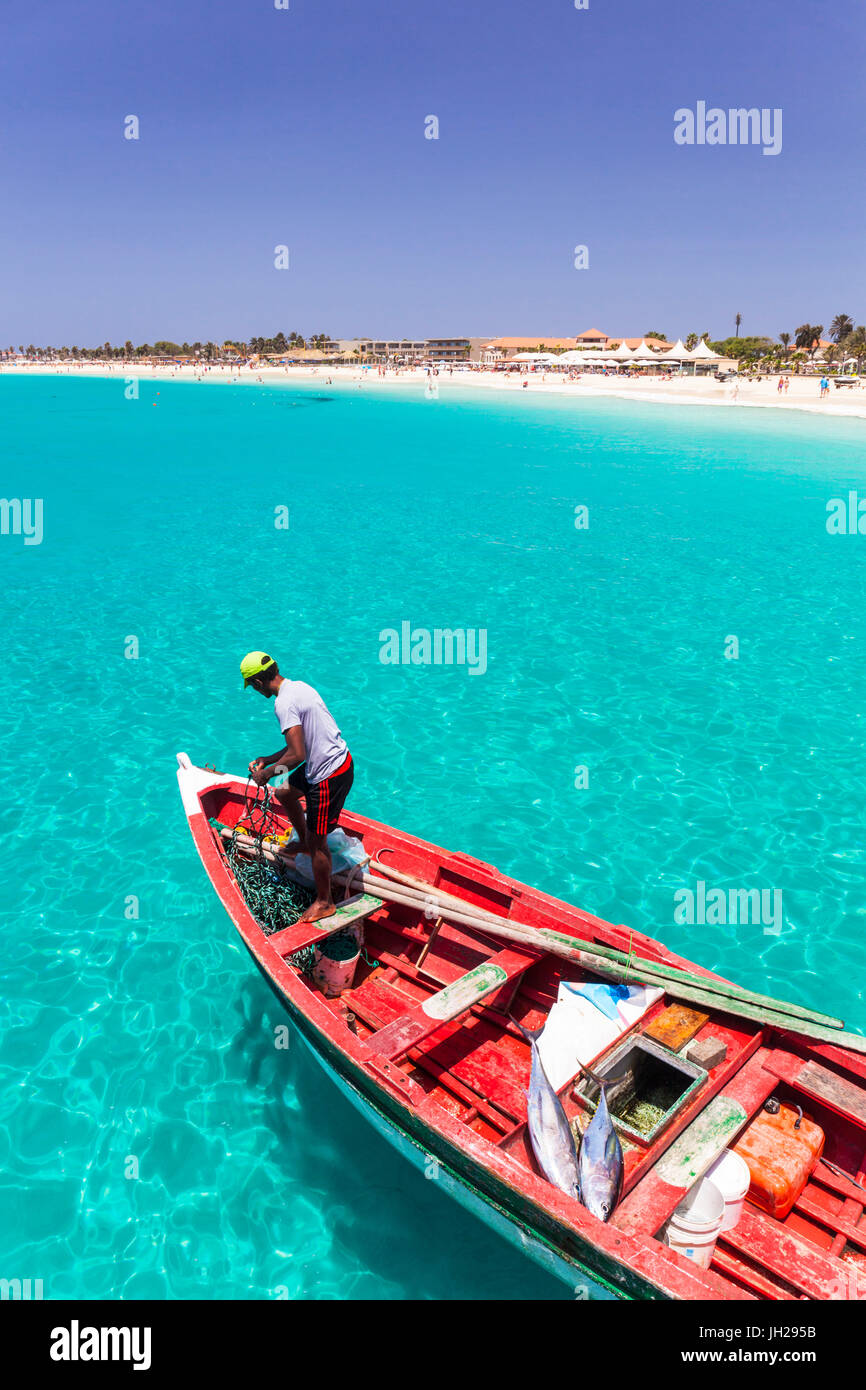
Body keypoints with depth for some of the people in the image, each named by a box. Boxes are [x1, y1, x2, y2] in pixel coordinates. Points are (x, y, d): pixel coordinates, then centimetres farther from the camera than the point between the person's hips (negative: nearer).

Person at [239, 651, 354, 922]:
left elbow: (297, 755, -26)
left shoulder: (284, 703, -22)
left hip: (329, 776, -10)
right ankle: (304, 842, 49)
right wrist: (268, 760, 18)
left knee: (317, 841, 4)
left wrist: (268, 773, -11)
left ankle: (324, 902, 20)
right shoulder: (298, 686, 8)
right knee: (284, 793, 28)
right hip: (339, 758, 10)